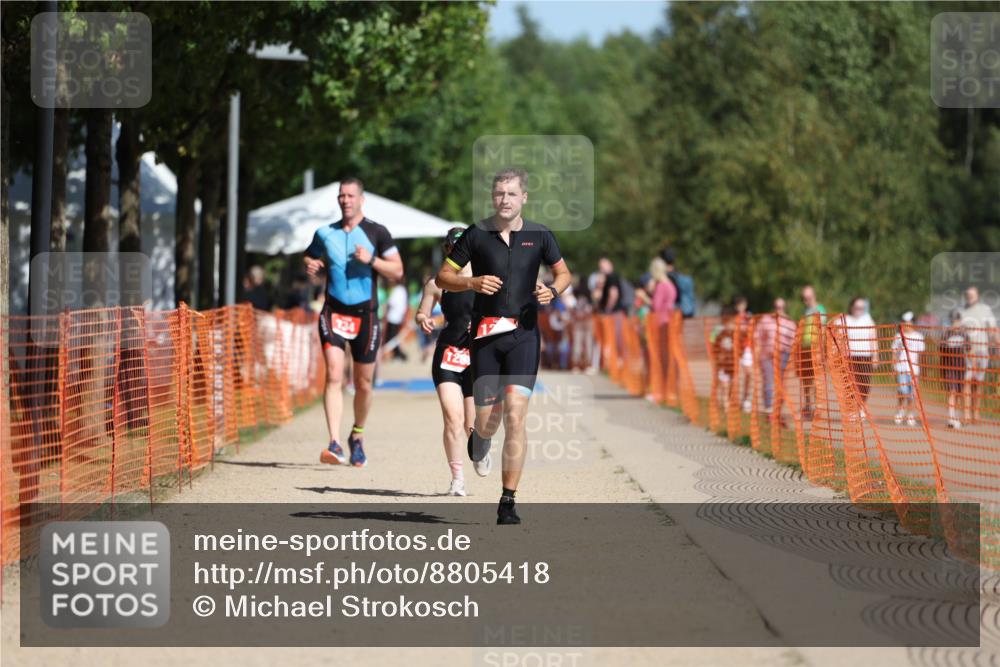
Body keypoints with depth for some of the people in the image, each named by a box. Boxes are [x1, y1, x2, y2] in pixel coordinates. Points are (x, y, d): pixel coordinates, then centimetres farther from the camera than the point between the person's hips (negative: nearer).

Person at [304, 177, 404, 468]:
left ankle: (357, 437, 33)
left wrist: (371, 260, -17)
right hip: (333, 311, 0)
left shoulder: (377, 233, 1)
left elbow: (397, 271, -1)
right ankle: (334, 444, -24)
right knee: (333, 375, -17)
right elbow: (310, 258, 22)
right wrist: (310, 267, -2)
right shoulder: (325, 234, 8)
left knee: (363, 383, 8)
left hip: (365, 313, 0)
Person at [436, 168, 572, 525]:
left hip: (523, 333, -1)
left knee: (515, 415, -13)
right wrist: (472, 282, -12)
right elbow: (443, 276, 7)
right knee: (488, 421, 3)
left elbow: (563, 272, 18)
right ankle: (479, 436, 44)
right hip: (485, 333, 1)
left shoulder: (539, 235, 4)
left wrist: (551, 290, -4)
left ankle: (508, 502, -8)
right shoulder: (476, 234, 2)